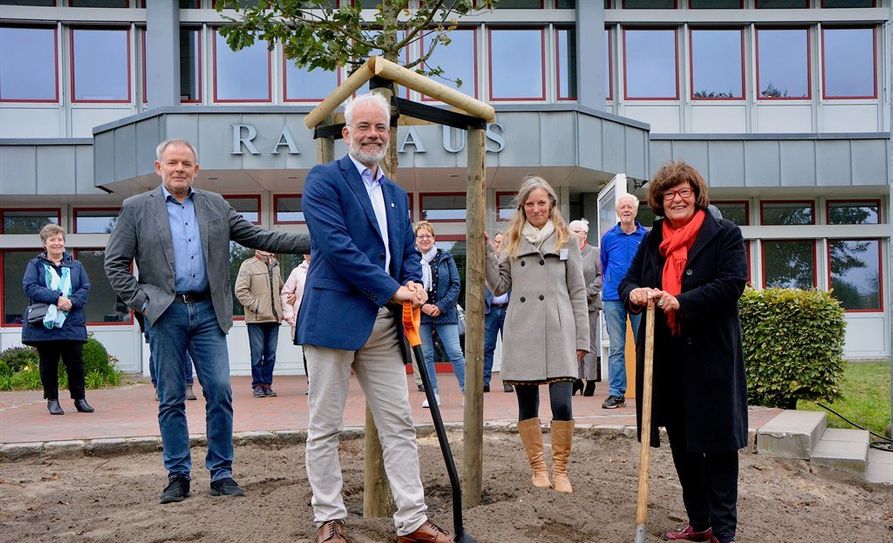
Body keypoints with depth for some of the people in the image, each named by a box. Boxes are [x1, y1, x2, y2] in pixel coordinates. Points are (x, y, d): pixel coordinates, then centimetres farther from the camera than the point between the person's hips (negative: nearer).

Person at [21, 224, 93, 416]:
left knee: (75, 362, 0)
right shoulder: (35, 265, 7)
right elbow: (29, 286, -8)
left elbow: (85, 288, 4)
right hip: (44, 324, -1)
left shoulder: (76, 265, 14)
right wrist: (56, 298, -19)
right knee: (48, 363, 6)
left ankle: (80, 398, 11)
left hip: (72, 325, 1)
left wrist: (71, 302, -16)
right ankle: (52, 400, 17)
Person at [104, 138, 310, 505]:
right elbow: (114, 263, 5)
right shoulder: (137, 208, 6)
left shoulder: (216, 205, 12)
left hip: (208, 312, 2)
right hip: (166, 313, -2)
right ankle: (177, 475, 15)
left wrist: (313, 242, -1)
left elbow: (260, 238, 8)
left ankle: (221, 473, 9)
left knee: (220, 392, -2)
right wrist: (140, 301, -6)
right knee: (171, 399, 4)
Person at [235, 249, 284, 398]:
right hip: (256, 319, -5)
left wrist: (281, 307, 13)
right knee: (257, 353, -1)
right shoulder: (248, 265, -3)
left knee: (271, 353, 7)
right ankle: (257, 385, 6)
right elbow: (240, 290, -9)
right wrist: (255, 306, -13)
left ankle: (267, 384, 14)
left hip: (274, 318, 5)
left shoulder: (275, 265, 15)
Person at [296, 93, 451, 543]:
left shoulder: (396, 194, 19)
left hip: (385, 322, 7)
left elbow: (409, 250, 21)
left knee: (399, 425, 7)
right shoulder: (324, 180, -4)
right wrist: (393, 289, -16)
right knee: (325, 427, 4)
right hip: (334, 316, -6)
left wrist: (413, 284, -3)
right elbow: (336, 246, -15)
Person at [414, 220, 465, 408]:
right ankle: (433, 393, 16)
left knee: (455, 353, -4)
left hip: (444, 313, -1)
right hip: (420, 315, 1)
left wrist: (441, 306, -9)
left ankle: (467, 390, 4)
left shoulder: (445, 258, 3)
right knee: (426, 355, 7)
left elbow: (456, 284, 1)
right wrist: (422, 306, -13)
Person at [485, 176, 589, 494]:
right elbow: (499, 286, 9)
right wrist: (486, 251, -1)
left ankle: (560, 470, 6)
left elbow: (578, 291, 8)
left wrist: (582, 338, 3)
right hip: (521, 333, 2)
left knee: (562, 405, -10)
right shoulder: (514, 241, 15)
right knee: (527, 405, 6)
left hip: (558, 332, -2)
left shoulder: (566, 240, 9)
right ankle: (538, 468, 19)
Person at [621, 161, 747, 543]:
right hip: (664, 357, 6)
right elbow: (628, 282, 14)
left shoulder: (724, 234, -2)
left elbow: (731, 284, -13)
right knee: (681, 443, 12)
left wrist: (682, 301, -23)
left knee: (716, 443, -2)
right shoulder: (652, 241, 14)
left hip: (709, 354, -5)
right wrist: (634, 293, -10)